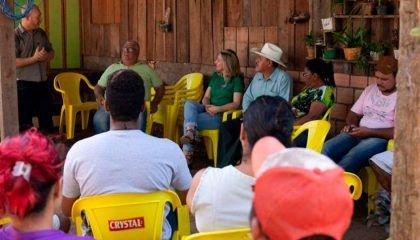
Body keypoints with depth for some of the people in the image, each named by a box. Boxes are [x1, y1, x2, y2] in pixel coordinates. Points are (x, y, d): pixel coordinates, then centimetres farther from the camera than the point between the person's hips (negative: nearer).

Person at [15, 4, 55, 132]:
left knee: (46, 118, 14)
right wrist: (34, 58, -19)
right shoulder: (16, 35, -12)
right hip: (24, 84, -6)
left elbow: (51, 52, 15)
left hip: (43, 82, 6)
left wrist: (46, 56, -7)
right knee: (25, 123, 5)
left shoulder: (41, 33, 7)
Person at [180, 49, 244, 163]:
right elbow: (206, 97, 16)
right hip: (208, 110, 6)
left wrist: (218, 109, -20)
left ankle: (187, 155, -20)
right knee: (189, 104, -26)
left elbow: (236, 103, -9)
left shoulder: (236, 79, -1)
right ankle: (191, 132, -46)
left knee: (188, 119, -24)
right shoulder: (215, 76, 18)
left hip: (222, 115, -6)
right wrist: (207, 106, -7)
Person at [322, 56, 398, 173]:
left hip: (380, 138, -6)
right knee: (328, 147, -22)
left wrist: (369, 132, -16)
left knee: (353, 156, -35)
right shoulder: (370, 89, 15)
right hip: (358, 134, 6)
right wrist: (351, 126, -3)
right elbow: (354, 113, 21)